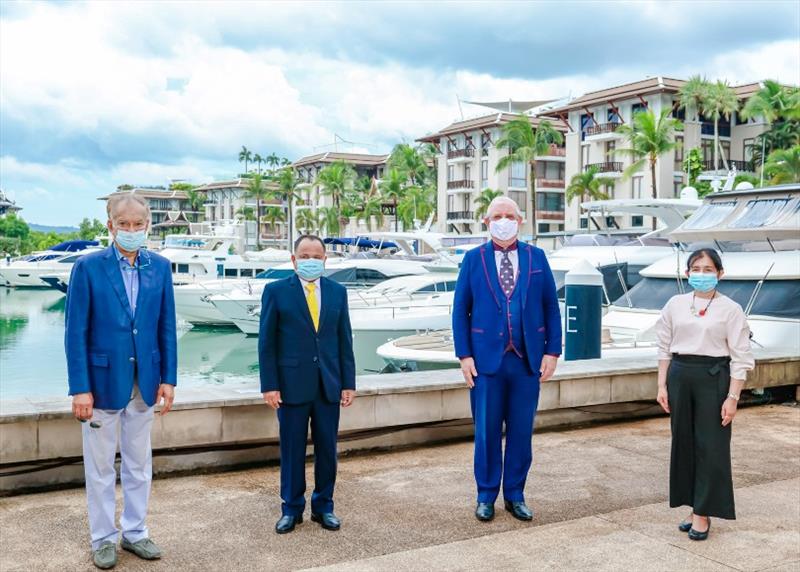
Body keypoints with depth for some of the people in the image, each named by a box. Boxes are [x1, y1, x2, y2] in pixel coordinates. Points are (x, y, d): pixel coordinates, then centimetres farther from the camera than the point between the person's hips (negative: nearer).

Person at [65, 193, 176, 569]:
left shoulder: (160, 267, 2)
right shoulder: (88, 267, -8)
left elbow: (166, 327, 5)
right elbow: (76, 332, -9)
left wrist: (168, 378, 0)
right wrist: (80, 388, -13)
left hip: (144, 382, 3)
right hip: (103, 380, -3)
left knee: (139, 464, 14)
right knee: (101, 467, 9)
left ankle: (135, 532, 29)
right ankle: (103, 538, 24)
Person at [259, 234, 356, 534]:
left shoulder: (337, 292, 7)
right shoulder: (276, 291, -1)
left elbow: (345, 340, 8)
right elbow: (267, 342, -2)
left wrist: (349, 382, 4)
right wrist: (269, 385, -8)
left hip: (329, 385, 3)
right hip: (292, 384, -2)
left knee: (327, 450, 9)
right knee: (292, 451, 6)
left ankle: (323, 506, 24)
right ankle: (292, 508, 21)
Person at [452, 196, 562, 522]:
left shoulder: (536, 257, 6)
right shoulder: (474, 259, 3)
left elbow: (551, 307, 6)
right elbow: (460, 310, 2)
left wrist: (552, 351, -2)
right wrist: (464, 355, -5)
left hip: (527, 360, 1)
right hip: (487, 359, -1)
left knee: (521, 432, 8)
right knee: (487, 432, 6)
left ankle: (515, 495, 23)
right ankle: (486, 496, 21)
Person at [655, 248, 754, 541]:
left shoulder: (731, 309, -3)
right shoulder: (675, 304, 6)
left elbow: (741, 358, -4)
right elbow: (664, 348, 10)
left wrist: (732, 397, -9)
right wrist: (662, 386, 5)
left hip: (713, 377, -3)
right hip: (680, 376, 4)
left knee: (711, 446, 0)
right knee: (684, 442, 8)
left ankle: (703, 513, 11)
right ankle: (694, 507, 22)